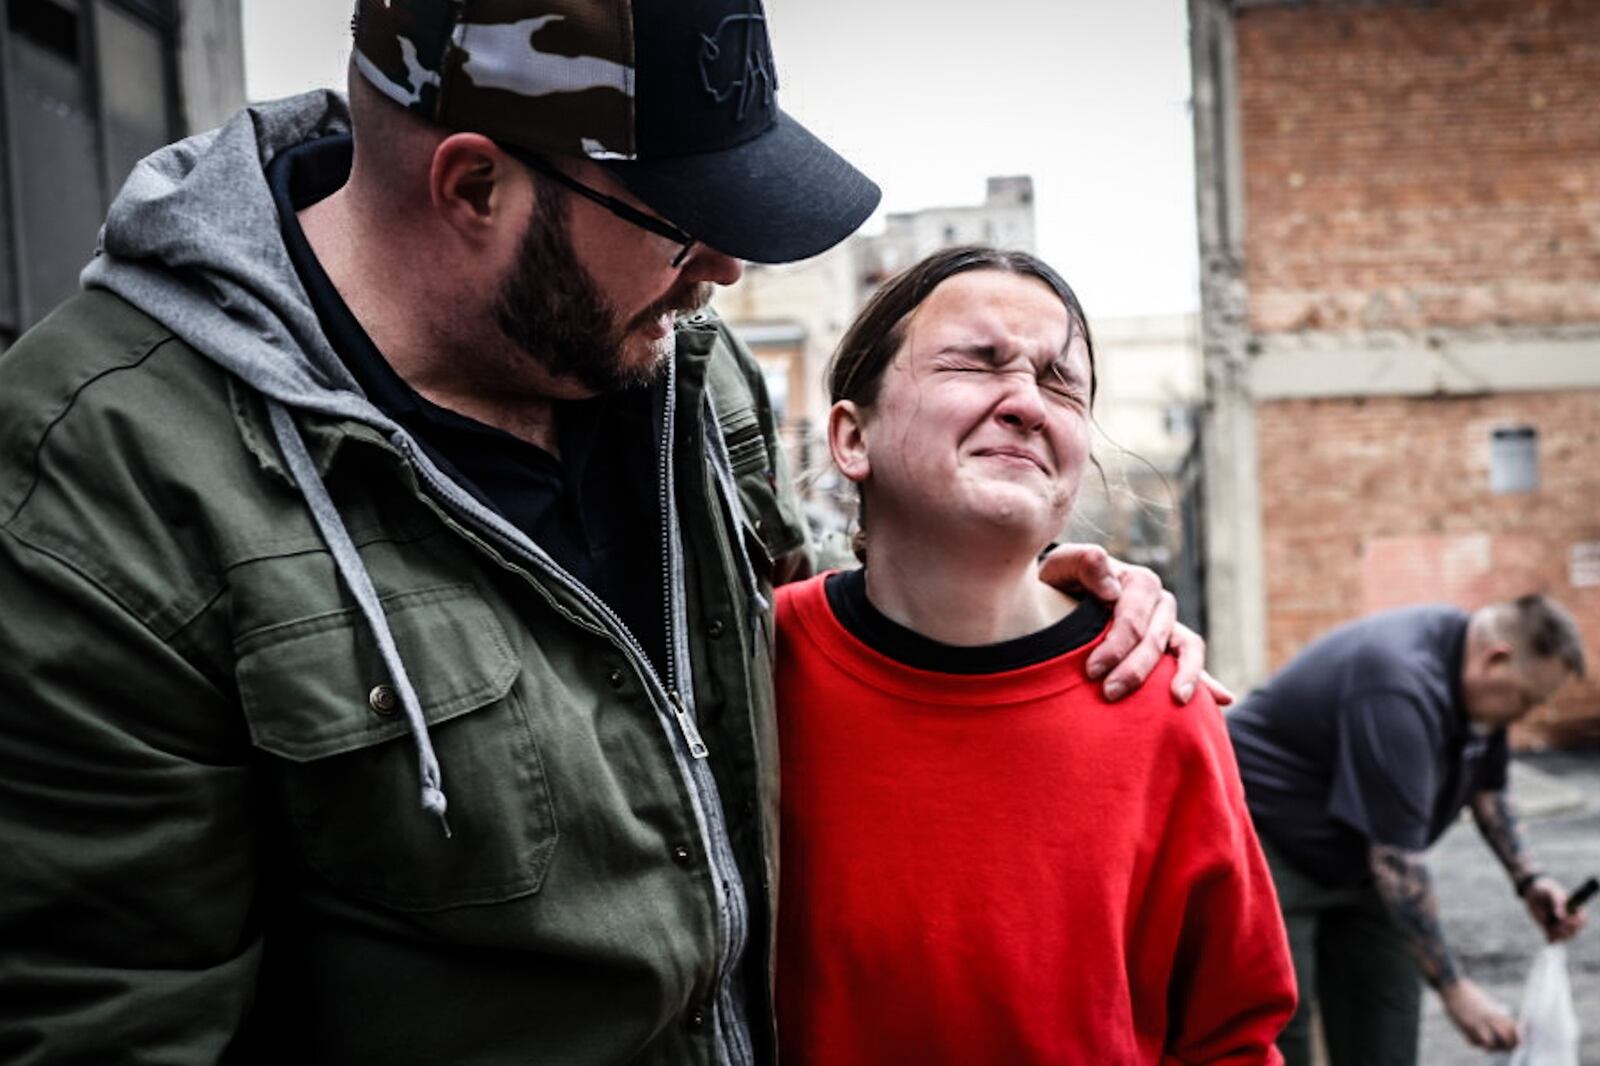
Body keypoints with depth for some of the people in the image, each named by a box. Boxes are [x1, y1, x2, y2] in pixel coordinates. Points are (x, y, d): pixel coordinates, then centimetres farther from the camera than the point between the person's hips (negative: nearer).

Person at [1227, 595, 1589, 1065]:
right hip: (1270, 844, -9)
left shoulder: (1470, 676, -4)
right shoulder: (1400, 691, -33)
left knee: (1387, 1025, 6)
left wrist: (1527, 877, 3)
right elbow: (1397, 864, -32)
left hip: (1350, 853, 10)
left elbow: (1485, 786, 16)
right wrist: (1454, 990, -26)